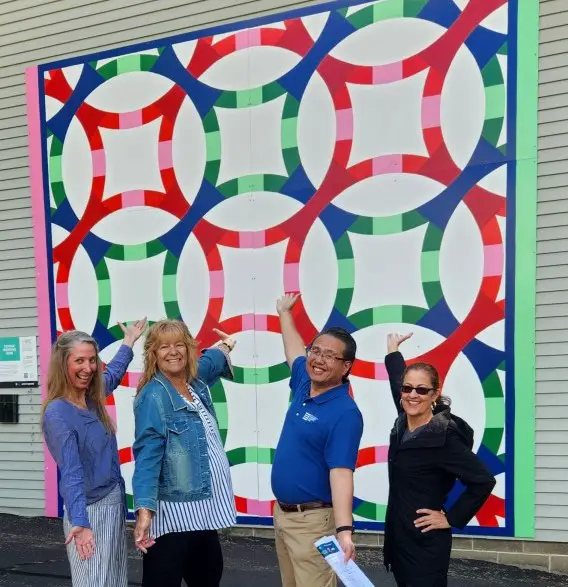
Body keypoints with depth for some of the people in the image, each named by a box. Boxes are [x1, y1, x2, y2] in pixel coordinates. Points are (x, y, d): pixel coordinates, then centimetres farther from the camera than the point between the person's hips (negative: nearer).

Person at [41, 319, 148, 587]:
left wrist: (129, 342, 39)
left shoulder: (92, 398, 3)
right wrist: (79, 522, -40)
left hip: (115, 502, 8)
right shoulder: (57, 413, -19)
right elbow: (71, 473, -29)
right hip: (89, 510, -8)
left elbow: (113, 375, 28)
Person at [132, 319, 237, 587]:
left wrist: (225, 346, 51)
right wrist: (145, 509, -32)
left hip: (205, 508, 8)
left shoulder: (196, 383, 7)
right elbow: (147, 456, -23)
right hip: (173, 513, -8)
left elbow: (210, 362, 32)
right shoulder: (153, 397, -14)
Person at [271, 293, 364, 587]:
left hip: (312, 519, -8)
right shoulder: (304, 386, 4)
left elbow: (341, 473, -27)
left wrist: (344, 530, -37)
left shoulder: (345, 413, -19)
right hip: (281, 512, 8)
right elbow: (294, 351, 25)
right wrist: (284, 313, 39)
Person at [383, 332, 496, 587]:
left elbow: (484, 480, -19)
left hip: (425, 543, -8)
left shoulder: (442, 437, -18)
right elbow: (398, 380, 25)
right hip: (397, 537, 8)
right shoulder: (403, 425, 4)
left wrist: (452, 518, -14)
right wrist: (393, 352, 35)